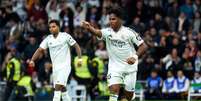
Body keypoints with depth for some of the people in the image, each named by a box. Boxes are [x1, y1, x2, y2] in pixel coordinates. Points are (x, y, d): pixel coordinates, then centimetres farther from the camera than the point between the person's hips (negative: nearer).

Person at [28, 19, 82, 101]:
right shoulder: (48, 39, 6)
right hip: (55, 67, 6)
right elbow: (40, 50, 5)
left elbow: (76, 46, -2)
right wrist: (32, 60, -8)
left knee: (58, 86, -19)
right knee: (62, 88, 10)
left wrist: (80, 58, -12)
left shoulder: (65, 36, -6)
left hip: (65, 66, -6)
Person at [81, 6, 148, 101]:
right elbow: (97, 32, -29)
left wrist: (135, 56, -25)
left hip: (130, 67, 0)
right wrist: (89, 28, -52)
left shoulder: (129, 32, -9)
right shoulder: (107, 32, -7)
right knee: (114, 90, -18)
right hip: (114, 67, 0)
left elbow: (143, 46, -8)